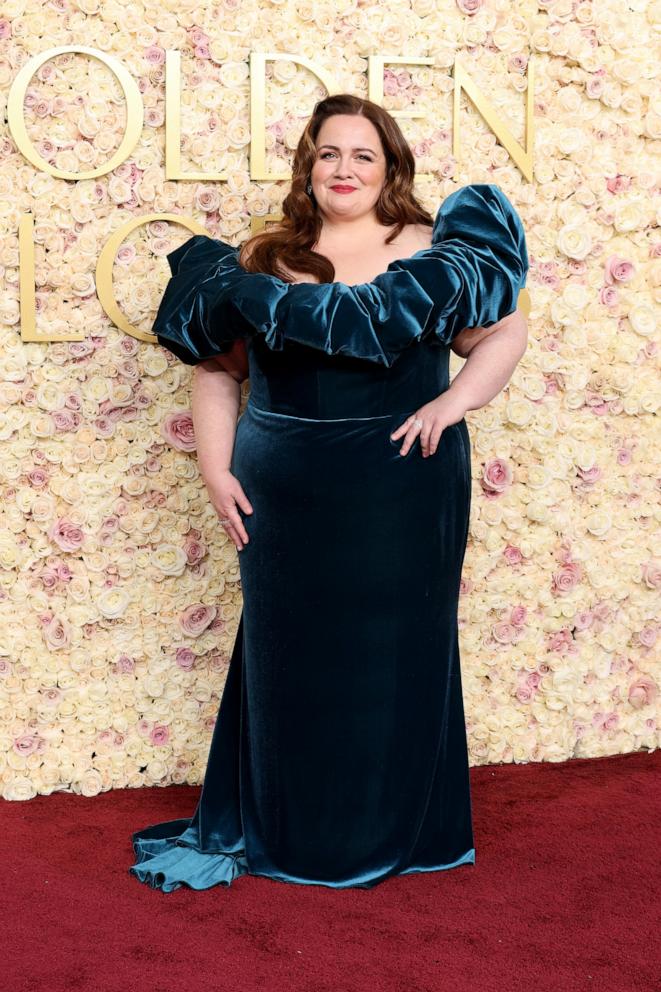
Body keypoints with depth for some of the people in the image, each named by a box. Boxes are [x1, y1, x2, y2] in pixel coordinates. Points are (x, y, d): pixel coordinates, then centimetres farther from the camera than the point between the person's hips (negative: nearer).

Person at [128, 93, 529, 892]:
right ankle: (285, 831, 26)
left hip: (402, 489, -1)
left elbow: (506, 331, 3)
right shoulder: (265, 258, 7)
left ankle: (395, 829, 25)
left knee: (394, 654, 8)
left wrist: (454, 401, -13)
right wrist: (215, 469, -1)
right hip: (287, 492, 2)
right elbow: (216, 368, 9)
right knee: (289, 655, 9)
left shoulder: (428, 251, 2)